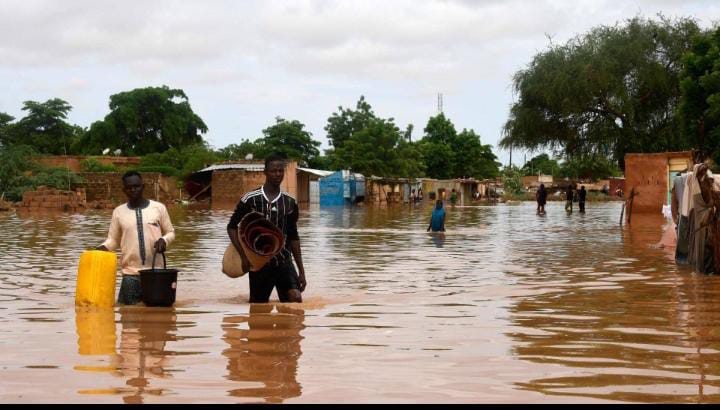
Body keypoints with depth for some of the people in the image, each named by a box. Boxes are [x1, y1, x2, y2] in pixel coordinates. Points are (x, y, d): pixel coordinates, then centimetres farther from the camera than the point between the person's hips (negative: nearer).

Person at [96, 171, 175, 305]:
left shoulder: (159, 208, 2)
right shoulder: (118, 212, 5)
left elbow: (170, 232, 10)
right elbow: (113, 240, 9)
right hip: (130, 274, 1)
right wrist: (104, 247, -12)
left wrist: (164, 240, -12)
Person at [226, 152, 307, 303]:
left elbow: (293, 237, 10)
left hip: (284, 261, 2)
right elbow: (232, 227, 1)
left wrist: (301, 271, 8)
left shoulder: (290, 202, 3)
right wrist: (244, 256, -10)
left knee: (296, 299, -19)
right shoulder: (250, 199, -6)